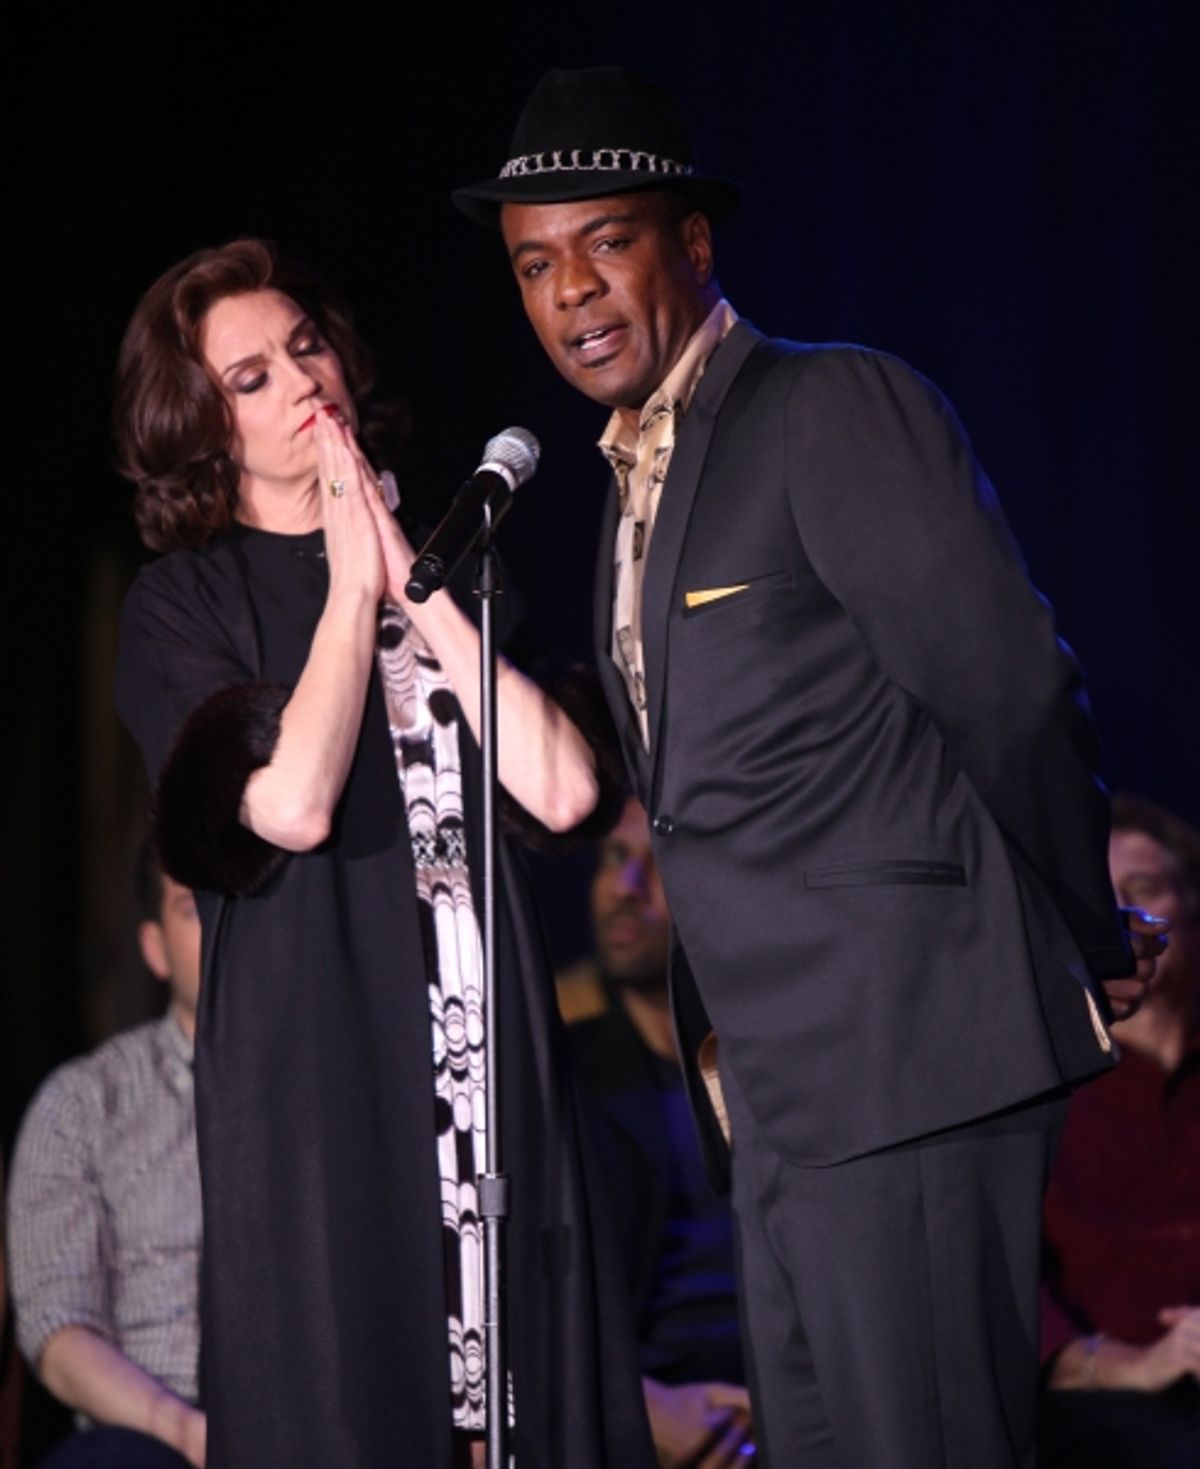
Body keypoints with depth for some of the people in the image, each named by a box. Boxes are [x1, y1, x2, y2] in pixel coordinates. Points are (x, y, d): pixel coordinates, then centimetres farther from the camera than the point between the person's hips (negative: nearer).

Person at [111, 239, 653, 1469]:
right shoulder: (184, 602, 3)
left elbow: (561, 788, 0)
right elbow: (293, 804, -15)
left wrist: (415, 583, -1)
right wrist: (353, 592, -5)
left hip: (483, 1043, 4)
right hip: (313, 1058, -4)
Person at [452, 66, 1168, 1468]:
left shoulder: (838, 410, -9)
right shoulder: (641, 476, 20)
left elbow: (1014, 694, -10)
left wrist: (1095, 958, -2)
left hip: (904, 1053, -9)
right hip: (777, 1089, 9)